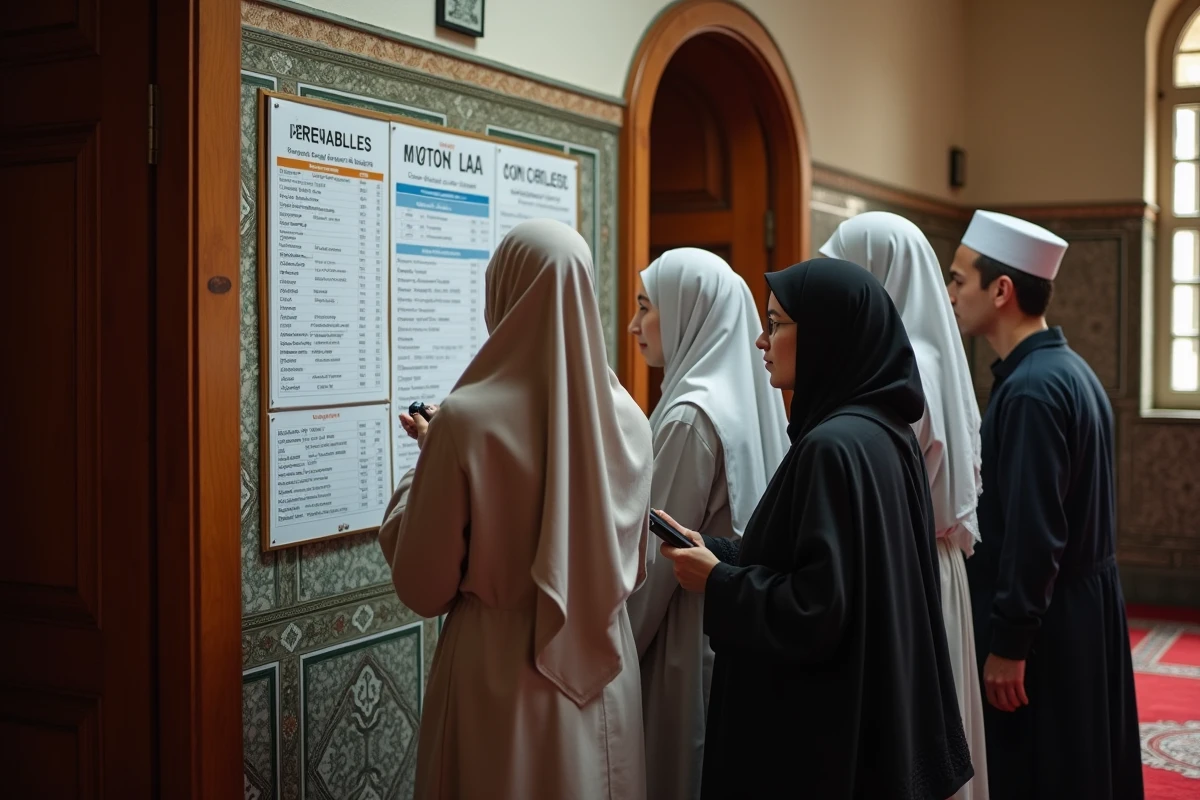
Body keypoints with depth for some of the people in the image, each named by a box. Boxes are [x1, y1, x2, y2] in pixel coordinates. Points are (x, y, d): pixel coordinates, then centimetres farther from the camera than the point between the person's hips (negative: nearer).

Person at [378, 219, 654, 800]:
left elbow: (424, 587, -11)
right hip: (603, 677, 4)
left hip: (499, 678, -4)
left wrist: (430, 461, 1)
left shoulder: (468, 418, -18)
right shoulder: (627, 419, -3)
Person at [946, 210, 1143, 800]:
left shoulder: (1031, 389, -20)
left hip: (1045, 629, -10)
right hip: (1086, 616, 10)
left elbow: (1032, 532, -24)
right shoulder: (1069, 370, 10)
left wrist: (1007, 646, -19)